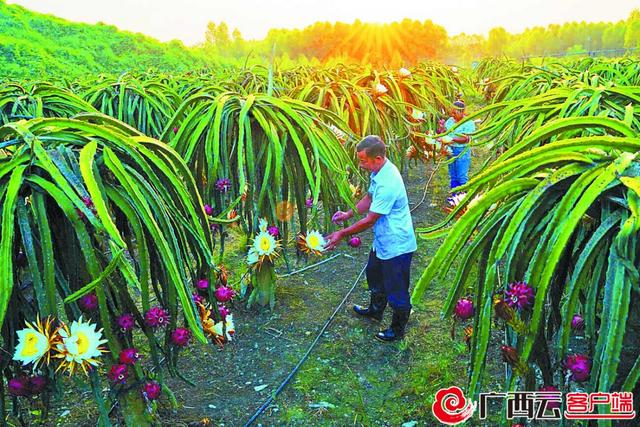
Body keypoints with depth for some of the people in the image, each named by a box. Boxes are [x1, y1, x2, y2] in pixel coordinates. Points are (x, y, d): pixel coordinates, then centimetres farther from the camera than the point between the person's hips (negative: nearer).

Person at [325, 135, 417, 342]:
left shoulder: (387, 185, -34)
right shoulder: (380, 171, -3)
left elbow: (370, 220, -26)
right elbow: (369, 198, 13)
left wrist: (342, 234, -17)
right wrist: (349, 213, 3)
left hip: (396, 245, -10)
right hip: (382, 241, 10)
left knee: (396, 290, 10)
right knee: (374, 275, 29)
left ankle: (397, 330, 31)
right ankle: (376, 310, 52)